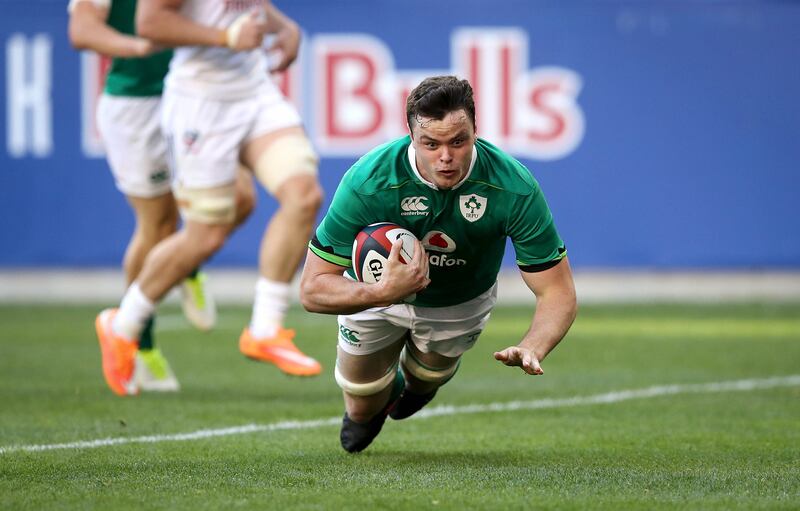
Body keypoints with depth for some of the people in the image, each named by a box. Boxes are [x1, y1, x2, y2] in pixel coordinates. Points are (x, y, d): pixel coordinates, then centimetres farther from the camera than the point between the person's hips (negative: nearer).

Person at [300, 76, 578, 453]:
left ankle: (414, 384, 59)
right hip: (375, 291, -1)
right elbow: (312, 289, -34)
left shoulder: (515, 188, -37)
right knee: (362, 410, 15)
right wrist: (383, 292, -53)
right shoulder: (367, 183, -39)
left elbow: (558, 292, -30)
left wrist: (531, 348, -52)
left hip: (462, 303, 1)